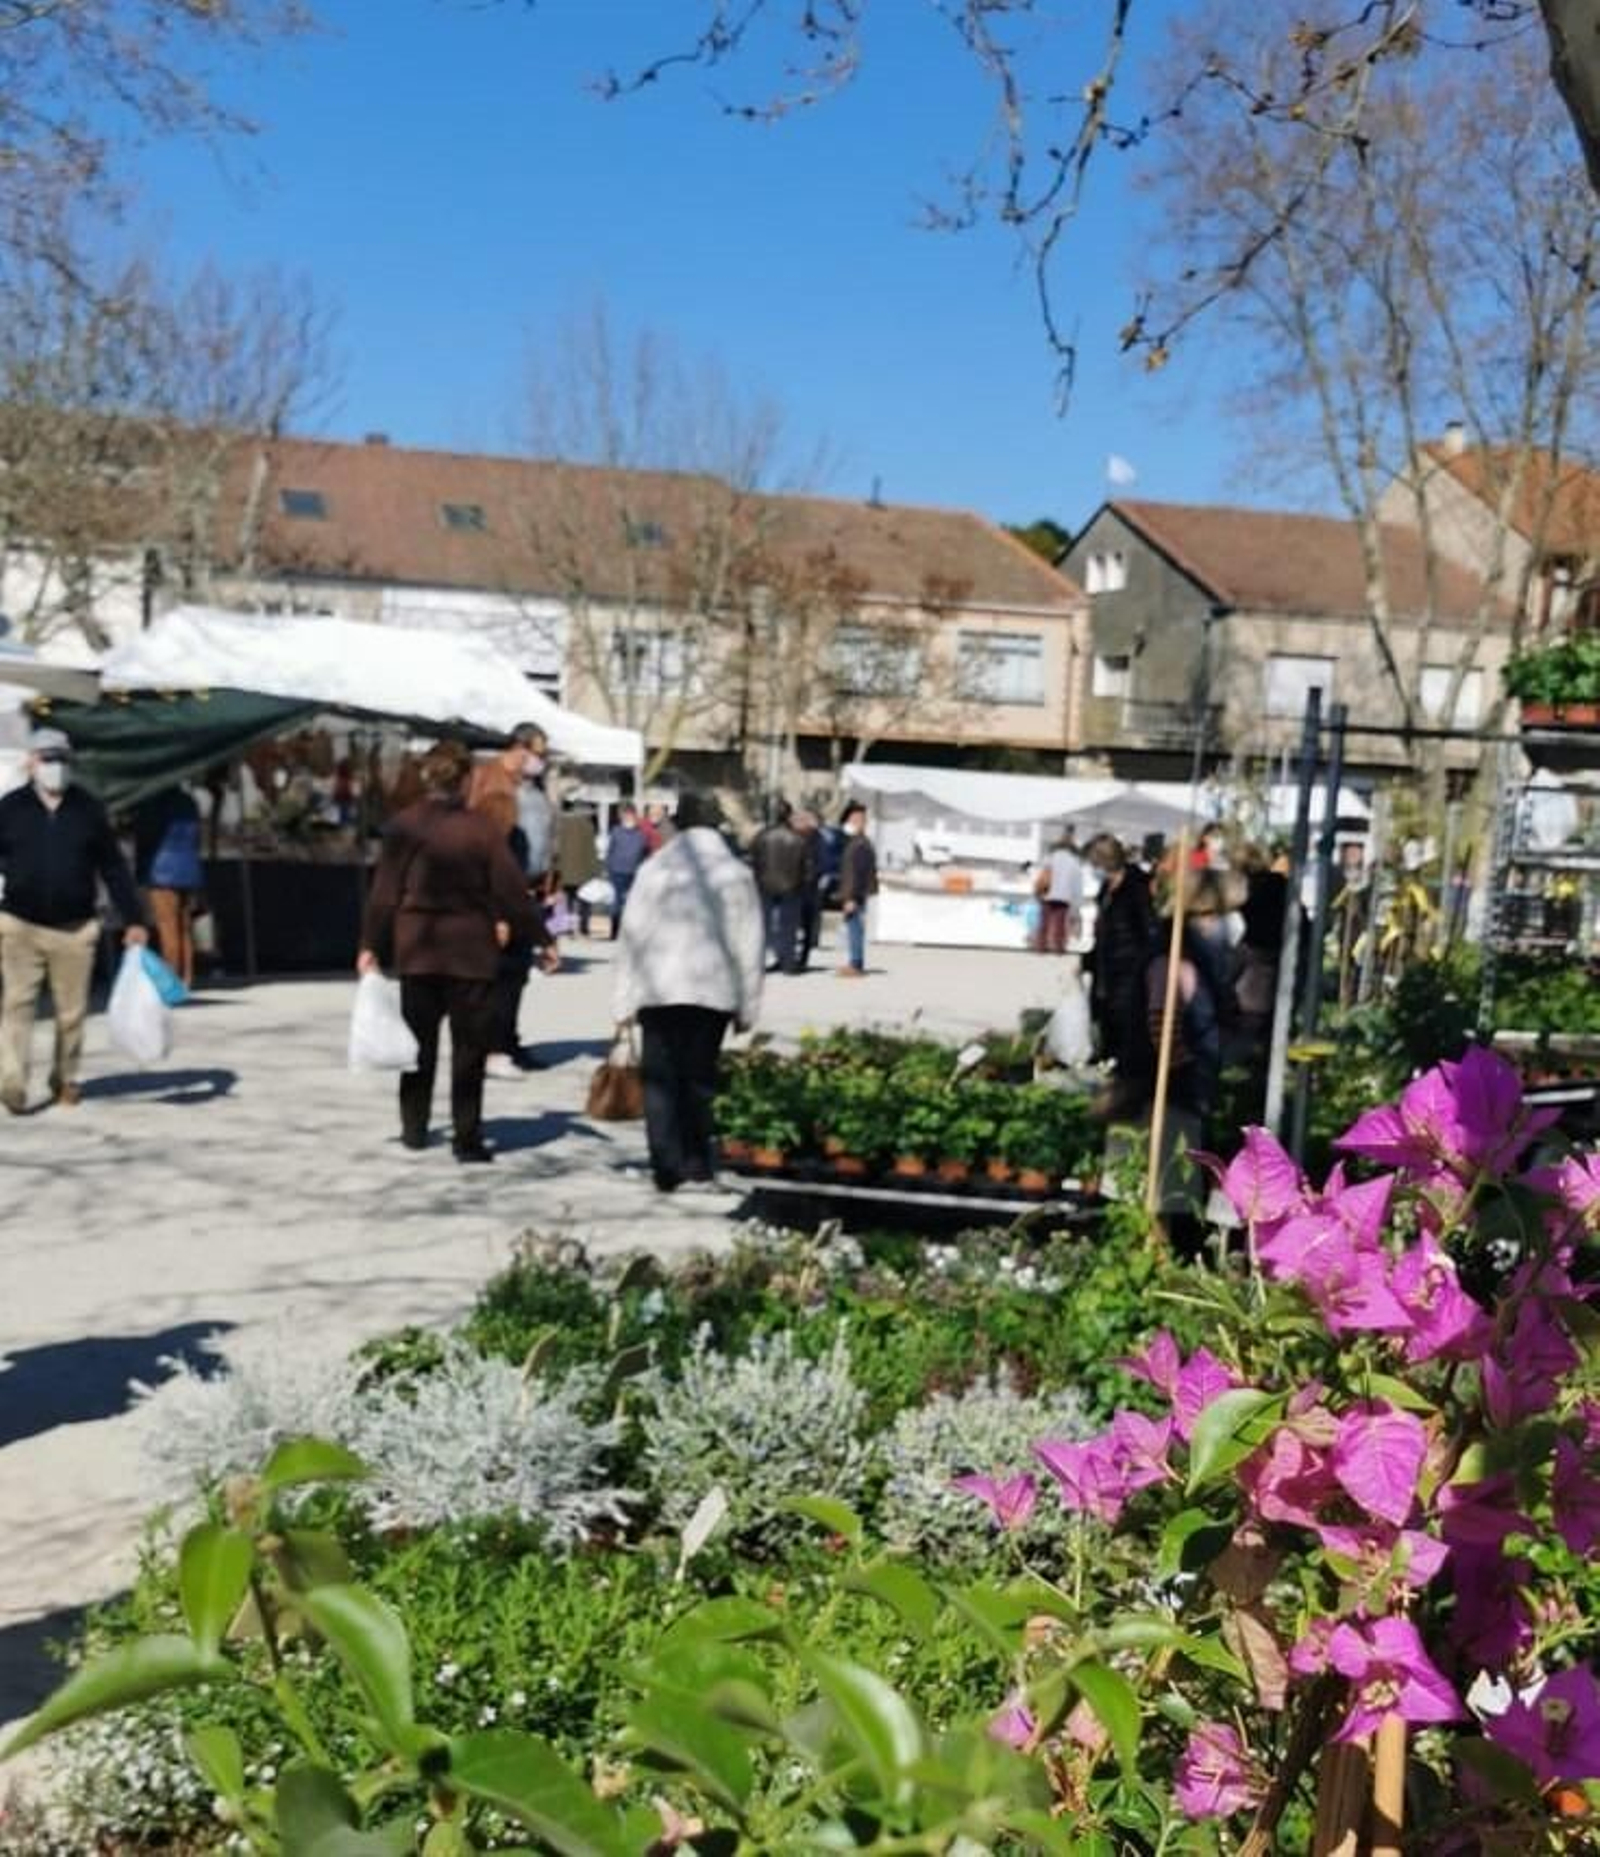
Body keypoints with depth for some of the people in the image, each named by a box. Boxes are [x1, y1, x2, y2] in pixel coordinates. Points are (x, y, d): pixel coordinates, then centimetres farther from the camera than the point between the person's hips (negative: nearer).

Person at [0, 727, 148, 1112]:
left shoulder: (89, 809, 4)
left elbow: (114, 867, 6)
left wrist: (134, 920, 1)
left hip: (76, 930, 1)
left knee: (72, 1011, 7)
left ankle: (65, 1080, 22)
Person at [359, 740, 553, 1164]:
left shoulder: (403, 826, -2)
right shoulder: (482, 828, -8)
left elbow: (384, 891, -1)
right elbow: (512, 890, -6)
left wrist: (371, 944, 7)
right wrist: (542, 940, 1)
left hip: (416, 949, 2)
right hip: (470, 949, -2)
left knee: (419, 1041, 15)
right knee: (469, 1047, 4)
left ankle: (414, 1128, 22)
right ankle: (467, 1137, 3)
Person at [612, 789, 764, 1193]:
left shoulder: (656, 868, -1)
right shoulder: (737, 873, 6)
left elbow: (633, 935, -2)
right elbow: (751, 944, 6)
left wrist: (625, 1000, 2)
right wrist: (747, 1006, 12)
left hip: (660, 990, -2)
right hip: (716, 990, 2)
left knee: (661, 1079, 3)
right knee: (700, 1078, 13)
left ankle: (668, 1168, -5)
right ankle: (697, 1165, 14)